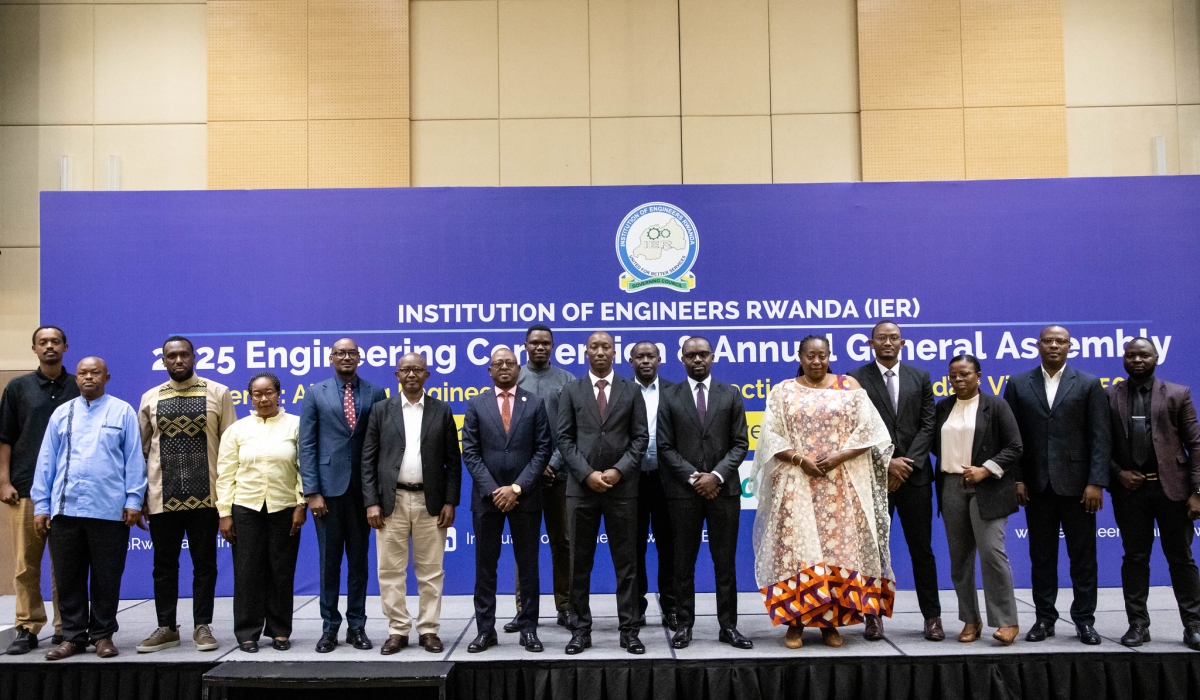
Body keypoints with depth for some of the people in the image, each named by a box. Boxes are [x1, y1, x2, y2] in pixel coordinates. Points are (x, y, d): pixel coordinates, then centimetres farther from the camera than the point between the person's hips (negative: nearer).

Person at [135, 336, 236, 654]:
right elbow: (141, 450, 11)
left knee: (205, 563, 6)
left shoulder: (218, 393, 1)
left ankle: (202, 626, 17)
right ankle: (166, 628, 22)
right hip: (162, 497, 2)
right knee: (164, 565, 10)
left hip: (204, 497, -2)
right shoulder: (150, 399, 8)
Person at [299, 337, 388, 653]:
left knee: (359, 560, 9)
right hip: (329, 487, 0)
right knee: (329, 560, 7)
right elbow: (307, 445, 0)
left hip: (363, 488, 1)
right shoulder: (315, 394, 4)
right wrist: (312, 492, -7)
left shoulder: (375, 394, 4)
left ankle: (357, 626, 19)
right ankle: (329, 627, 18)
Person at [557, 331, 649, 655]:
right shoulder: (571, 390, 6)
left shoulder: (631, 390, 6)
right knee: (580, 562, 5)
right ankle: (580, 629, 15)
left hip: (622, 486, 0)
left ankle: (629, 630, 12)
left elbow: (641, 437, 2)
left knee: (626, 561, 4)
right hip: (581, 486, 0)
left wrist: (619, 471, -11)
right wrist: (587, 474, -10)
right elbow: (564, 438, 1)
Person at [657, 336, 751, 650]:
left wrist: (716, 475, -12)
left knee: (725, 561, 6)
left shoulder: (730, 395, 6)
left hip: (724, 489, 1)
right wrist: (693, 477, -11)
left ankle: (728, 626, 14)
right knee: (684, 562, 6)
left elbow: (740, 444, 2)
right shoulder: (670, 397, 4)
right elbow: (665, 447, -1)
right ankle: (685, 623, 16)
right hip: (684, 490, 0)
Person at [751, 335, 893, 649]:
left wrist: (838, 457, -12)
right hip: (796, 485, 0)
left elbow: (868, 430, -1)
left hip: (840, 485, 0)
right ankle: (795, 622, 4)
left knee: (839, 548, 1)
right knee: (796, 548, -3)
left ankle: (831, 622, 10)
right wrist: (800, 459, -13)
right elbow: (771, 436, 0)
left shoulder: (849, 387, 5)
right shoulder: (783, 392, 6)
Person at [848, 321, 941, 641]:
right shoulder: (856, 379, 1)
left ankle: (932, 615, 17)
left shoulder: (920, 377, 9)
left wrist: (908, 463, -9)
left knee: (922, 548, 7)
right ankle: (874, 615, 15)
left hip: (914, 475, 2)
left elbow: (927, 425, 3)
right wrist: (887, 462, -12)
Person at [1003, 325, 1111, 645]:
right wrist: (1017, 479, -3)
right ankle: (1044, 617, 17)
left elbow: (1100, 437, -2)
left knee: (1083, 554, 5)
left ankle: (1084, 619, 16)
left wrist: (1096, 482, -10)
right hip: (1037, 484, 1)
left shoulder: (1089, 385, 4)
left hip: (1076, 483, -1)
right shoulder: (1018, 385, 7)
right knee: (1041, 554, 8)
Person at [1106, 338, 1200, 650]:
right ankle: (1138, 624, 14)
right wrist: (1117, 473, -8)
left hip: (1172, 487, -1)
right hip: (1129, 488, 1)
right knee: (1134, 558, 7)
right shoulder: (1109, 396, 5)